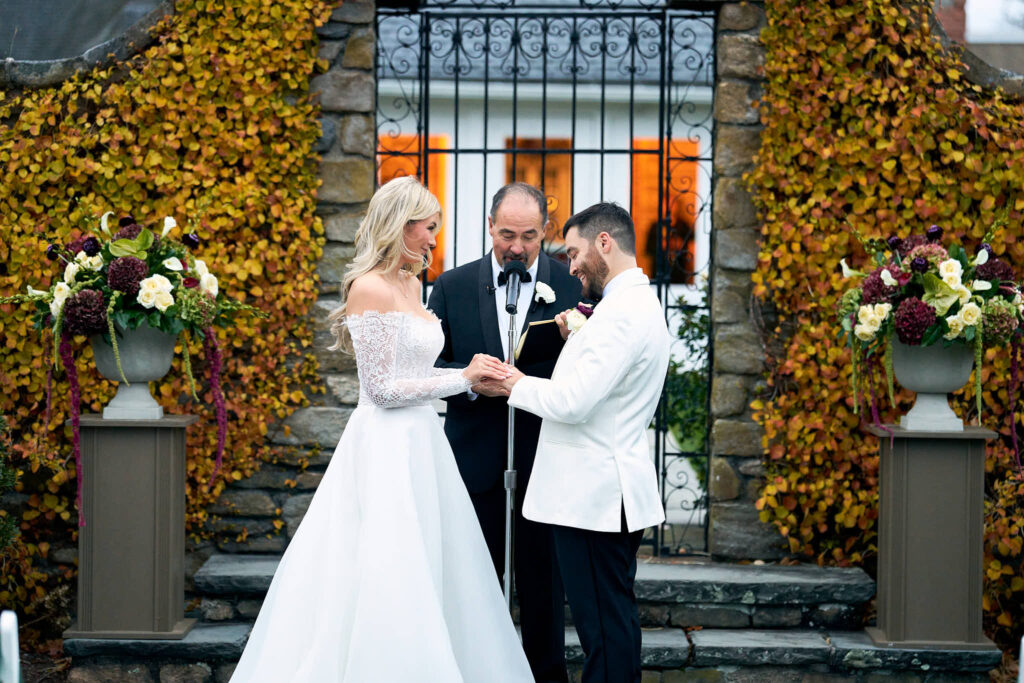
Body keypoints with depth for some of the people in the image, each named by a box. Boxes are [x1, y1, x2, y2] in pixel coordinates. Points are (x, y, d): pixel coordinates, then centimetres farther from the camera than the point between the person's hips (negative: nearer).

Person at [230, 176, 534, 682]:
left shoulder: (411, 285, 13)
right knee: (392, 579, -4)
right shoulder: (370, 288, -14)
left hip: (419, 442, 9)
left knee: (431, 574, 11)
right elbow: (383, 389, -16)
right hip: (386, 448, -9)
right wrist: (463, 378, -11)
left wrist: (474, 379, 5)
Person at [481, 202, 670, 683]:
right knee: (609, 614, 14)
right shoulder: (638, 303, 18)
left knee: (604, 620, -6)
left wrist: (515, 385, -7)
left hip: (595, 494, -11)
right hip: (607, 489, 11)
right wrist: (579, 337, 10)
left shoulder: (622, 312, -17)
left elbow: (574, 402, -22)